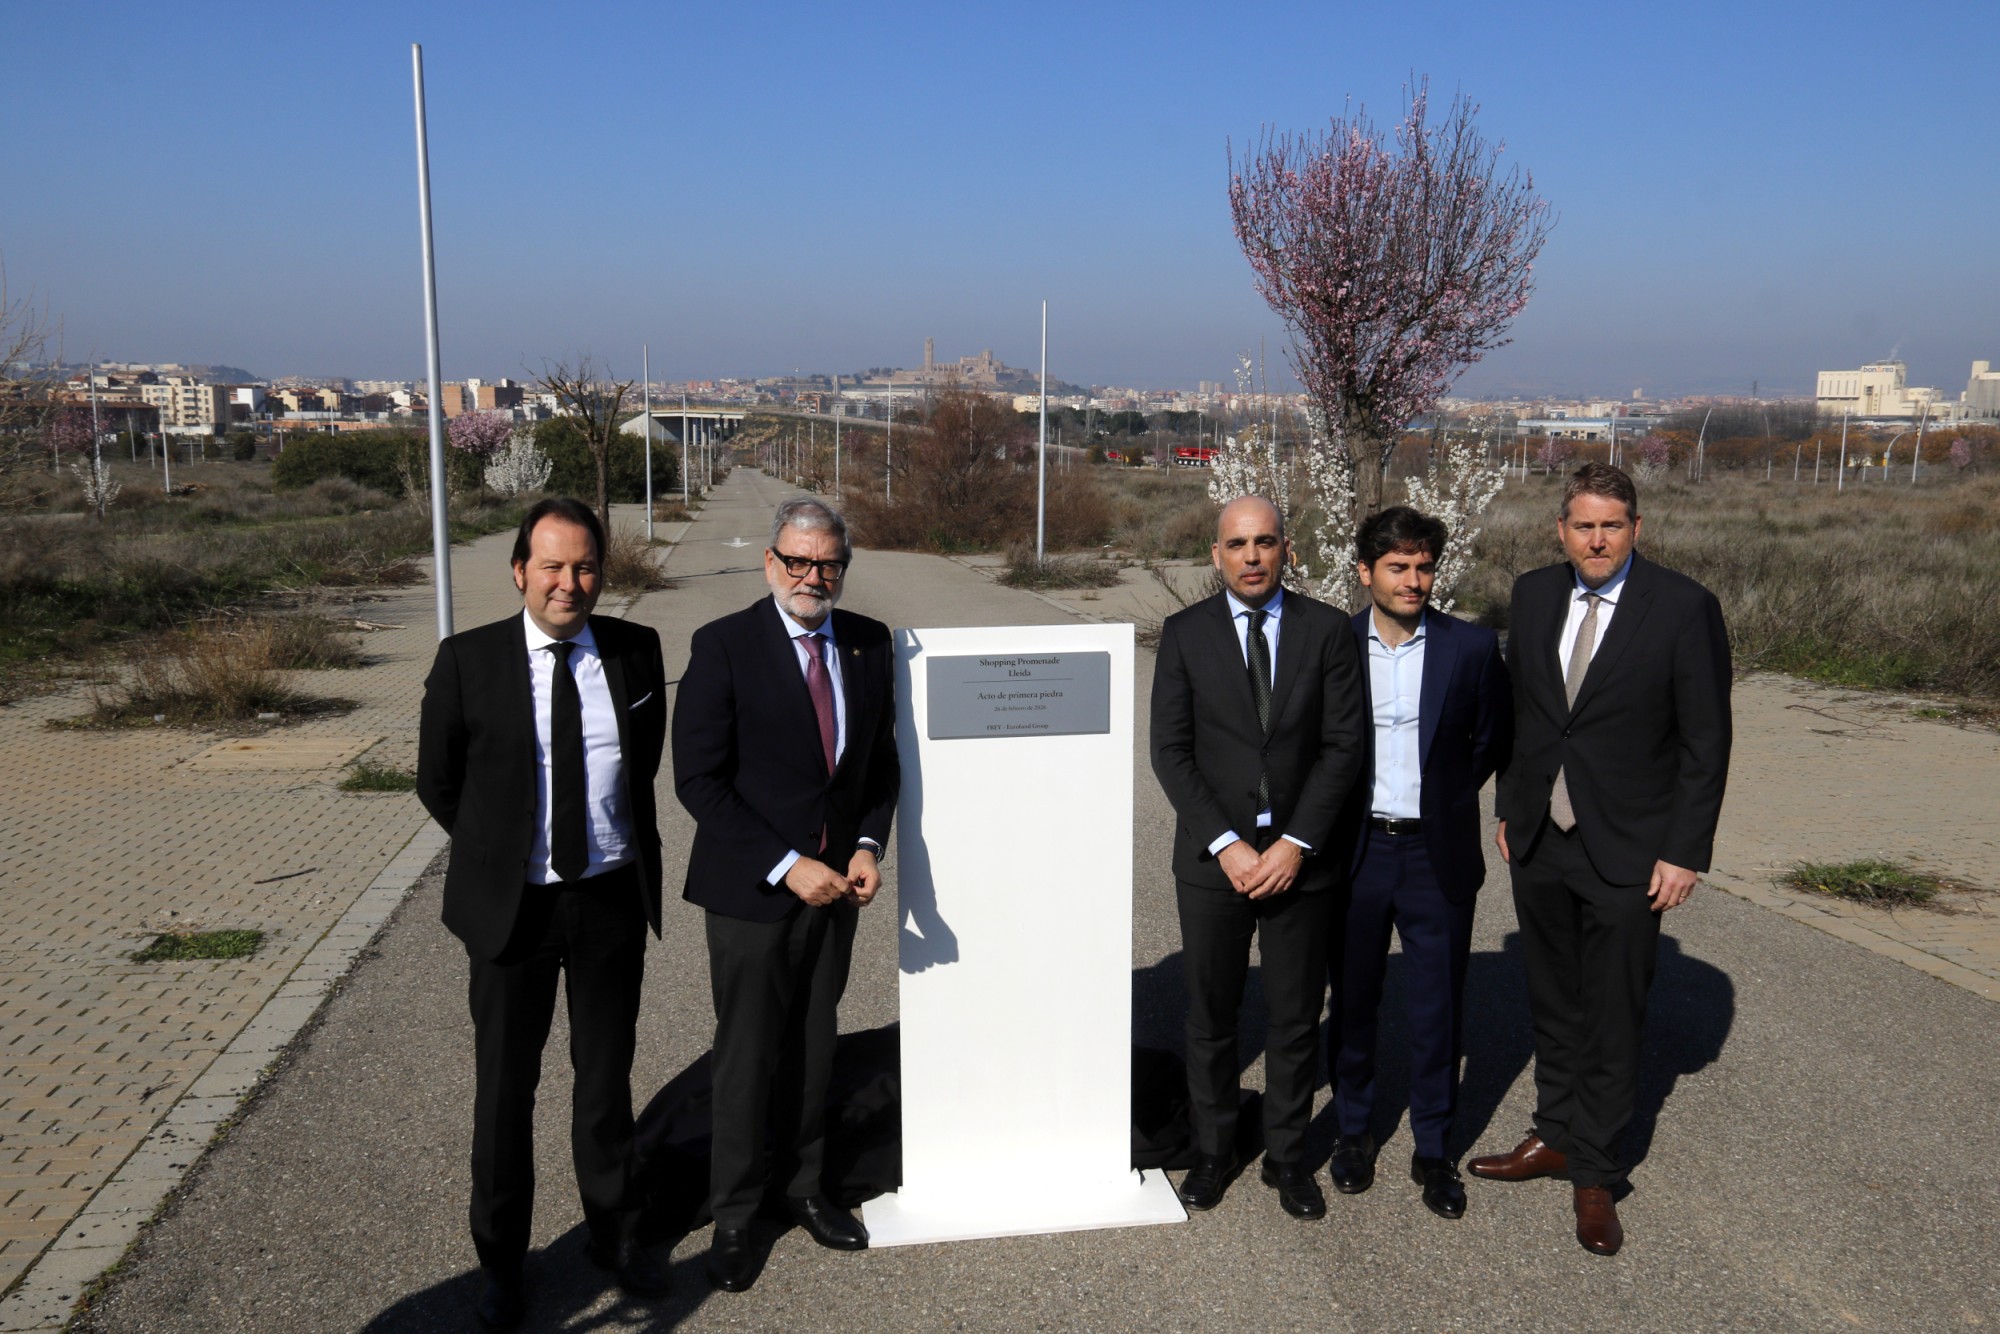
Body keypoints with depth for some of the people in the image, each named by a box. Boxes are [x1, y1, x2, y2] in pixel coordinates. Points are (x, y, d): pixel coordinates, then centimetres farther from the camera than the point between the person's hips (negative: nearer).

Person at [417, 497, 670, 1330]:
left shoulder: (636, 652, -4)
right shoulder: (468, 661, -10)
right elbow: (438, 784, 1)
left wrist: (616, 845, 9)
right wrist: (500, 854, 4)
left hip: (613, 898, 2)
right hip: (513, 905, -2)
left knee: (607, 1074, 17)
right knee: (505, 1086, 11)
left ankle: (614, 1232, 37)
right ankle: (500, 1260, 32)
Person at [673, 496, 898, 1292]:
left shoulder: (869, 643, 3)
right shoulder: (723, 646, -12)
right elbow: (699, 780, -14)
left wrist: (868, 847, -5)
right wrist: (786, 865, -19)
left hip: (836, 885, 4)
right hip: (752, 892, -4)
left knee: (814, 1047, 16)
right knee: (749, 1057, 8)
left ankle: (802, 1187, 35)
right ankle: (734, 1215, 26)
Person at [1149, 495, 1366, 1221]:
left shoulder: (1325, 630, 0)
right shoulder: (1185, 633, -1)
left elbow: (1343, 745, -3)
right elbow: (1170, 751, -4)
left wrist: (1296, 844, -11)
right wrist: (1225, 844, -12)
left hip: (1299, 856, 0)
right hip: (1212, 858, 0)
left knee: (1296, 1018, 9)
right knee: (1210, 1016, 10)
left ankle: (1288, 1156, 26)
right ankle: (1213, 1152, 28)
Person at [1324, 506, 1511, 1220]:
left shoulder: (1472, 647, -3)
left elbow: (1493, 738, 10)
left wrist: (1445, 797, 7)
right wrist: (1338, 814, 4)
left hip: (1438, 856, 0)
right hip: (1355, 850, 1)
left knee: (1438, 1011, 7)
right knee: (1352, 1002, 13)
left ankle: (1433, 1149, 23)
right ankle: (1353, 1130, 31)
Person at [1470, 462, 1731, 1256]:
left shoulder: (1684, 608, -11)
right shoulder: (1533, 595, 3)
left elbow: (1706, 741, -9)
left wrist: (1685, 851, -11)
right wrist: (1508, 808, 11)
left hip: (1626, 850, -4)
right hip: (1538, 841, 4)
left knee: (1612, 1017, 5)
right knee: (1552, 1004, 16)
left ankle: (1594, 1174, 20)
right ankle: (1556, 1137, 33)